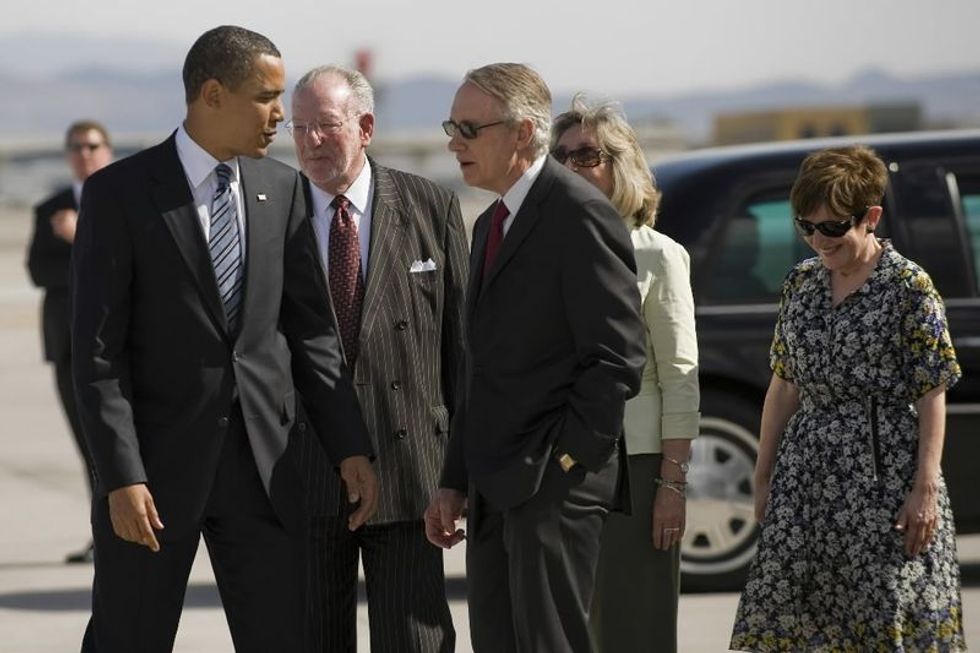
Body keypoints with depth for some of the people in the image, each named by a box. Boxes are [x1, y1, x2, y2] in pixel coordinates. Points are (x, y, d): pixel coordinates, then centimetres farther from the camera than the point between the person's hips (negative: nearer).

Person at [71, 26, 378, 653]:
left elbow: (311, 328, 10)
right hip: (157, 460, -4)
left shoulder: (283, 189, 7)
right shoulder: (118, 193, -7)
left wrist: (351, 447, 2)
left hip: (263, 461, 4)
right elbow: (97, 350, -9)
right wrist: (121, 477, -16)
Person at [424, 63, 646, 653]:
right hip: (495, 489, 9)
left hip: (556, 488, -9)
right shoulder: (491, 225, 19)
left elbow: (619, 355, -15)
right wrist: (455, 482, 16)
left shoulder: (579, 213, -10)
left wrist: (566, 458, -16)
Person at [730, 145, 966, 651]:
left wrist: (926, 488, -14)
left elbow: (932, 396, -7)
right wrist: (764, 476, 13)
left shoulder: (910, 286, -6)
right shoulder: (801, 283, 11)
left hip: (884, 473, -5)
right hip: (807, 474, 5)